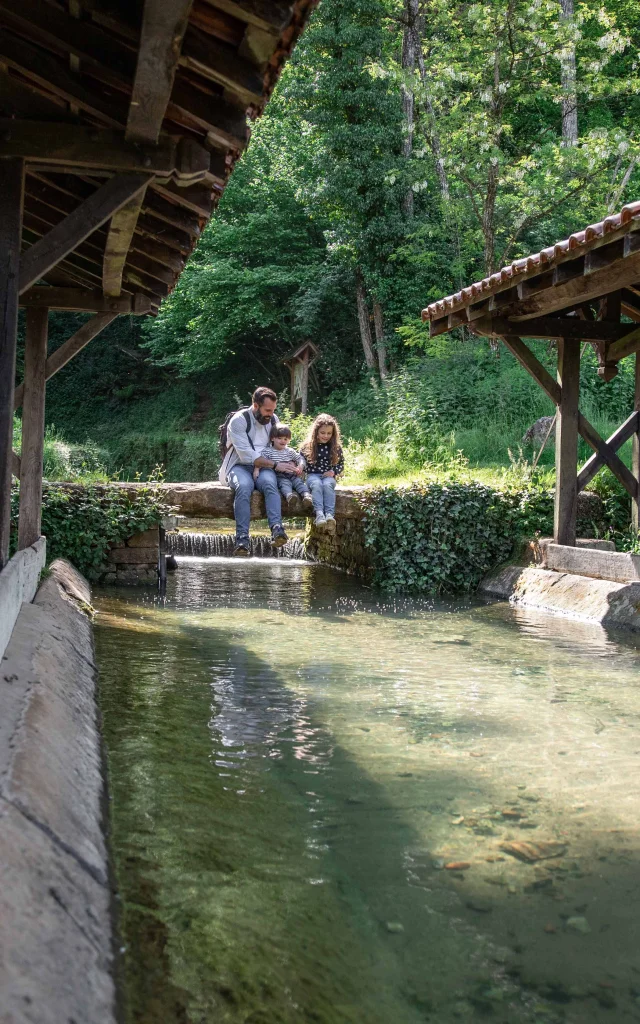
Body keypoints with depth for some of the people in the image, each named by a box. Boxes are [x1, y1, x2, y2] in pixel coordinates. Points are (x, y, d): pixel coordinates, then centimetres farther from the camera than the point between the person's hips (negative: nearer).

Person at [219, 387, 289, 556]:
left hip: (263, 466, 4)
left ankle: (277, 530, -50)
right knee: (244, 486, -38)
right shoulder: (238, 420, -8)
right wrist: (275, 464, -17)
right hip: (240, 466, -3)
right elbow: (247, 455, -16)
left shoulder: (273, 419, 11)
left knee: (269, 483, -33)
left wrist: (289, 464, 1)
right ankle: (242, 539, -44)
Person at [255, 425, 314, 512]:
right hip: (279, 476, -5)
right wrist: (256, 469, -20)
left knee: (299, 482, -23)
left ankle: (307, 496, -47)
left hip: (292, 475, 5)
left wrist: (300, 467, 1)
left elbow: (300, 458, 22)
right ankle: (289, 495, -65)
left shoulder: (290, 451, 20)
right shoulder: (268, 451, 7)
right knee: (285, 483, -34)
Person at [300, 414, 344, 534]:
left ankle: (329, 514, -49)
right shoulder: (307, 446, 5)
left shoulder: (336, 447, 8)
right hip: (313, 475, -1)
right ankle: (319, 513, -52)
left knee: (327, 484, -34)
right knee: (317, 484, -35)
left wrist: (333, 472, -6)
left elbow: (341, 464, 13)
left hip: (328, 476, 1)